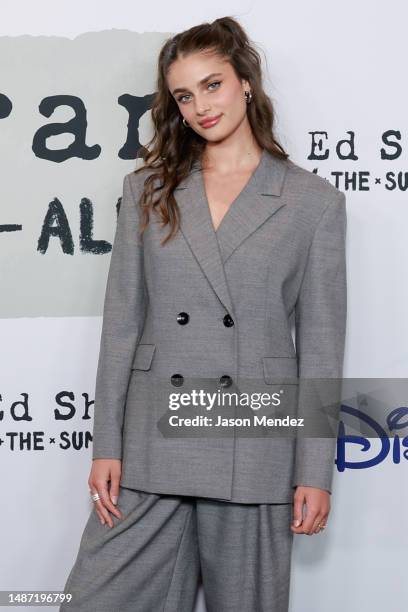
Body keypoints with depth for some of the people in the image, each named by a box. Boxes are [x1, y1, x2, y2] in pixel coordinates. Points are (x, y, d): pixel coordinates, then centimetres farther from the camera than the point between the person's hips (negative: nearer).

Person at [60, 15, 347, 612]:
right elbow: (121, 322, 7)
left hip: (255, 449, -1)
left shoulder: (314, 201, 3)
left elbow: (320, 343, 2)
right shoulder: (147, 190, 9)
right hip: (152, 444, 2)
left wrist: (315, 471, -2)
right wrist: (106, 445, 1)